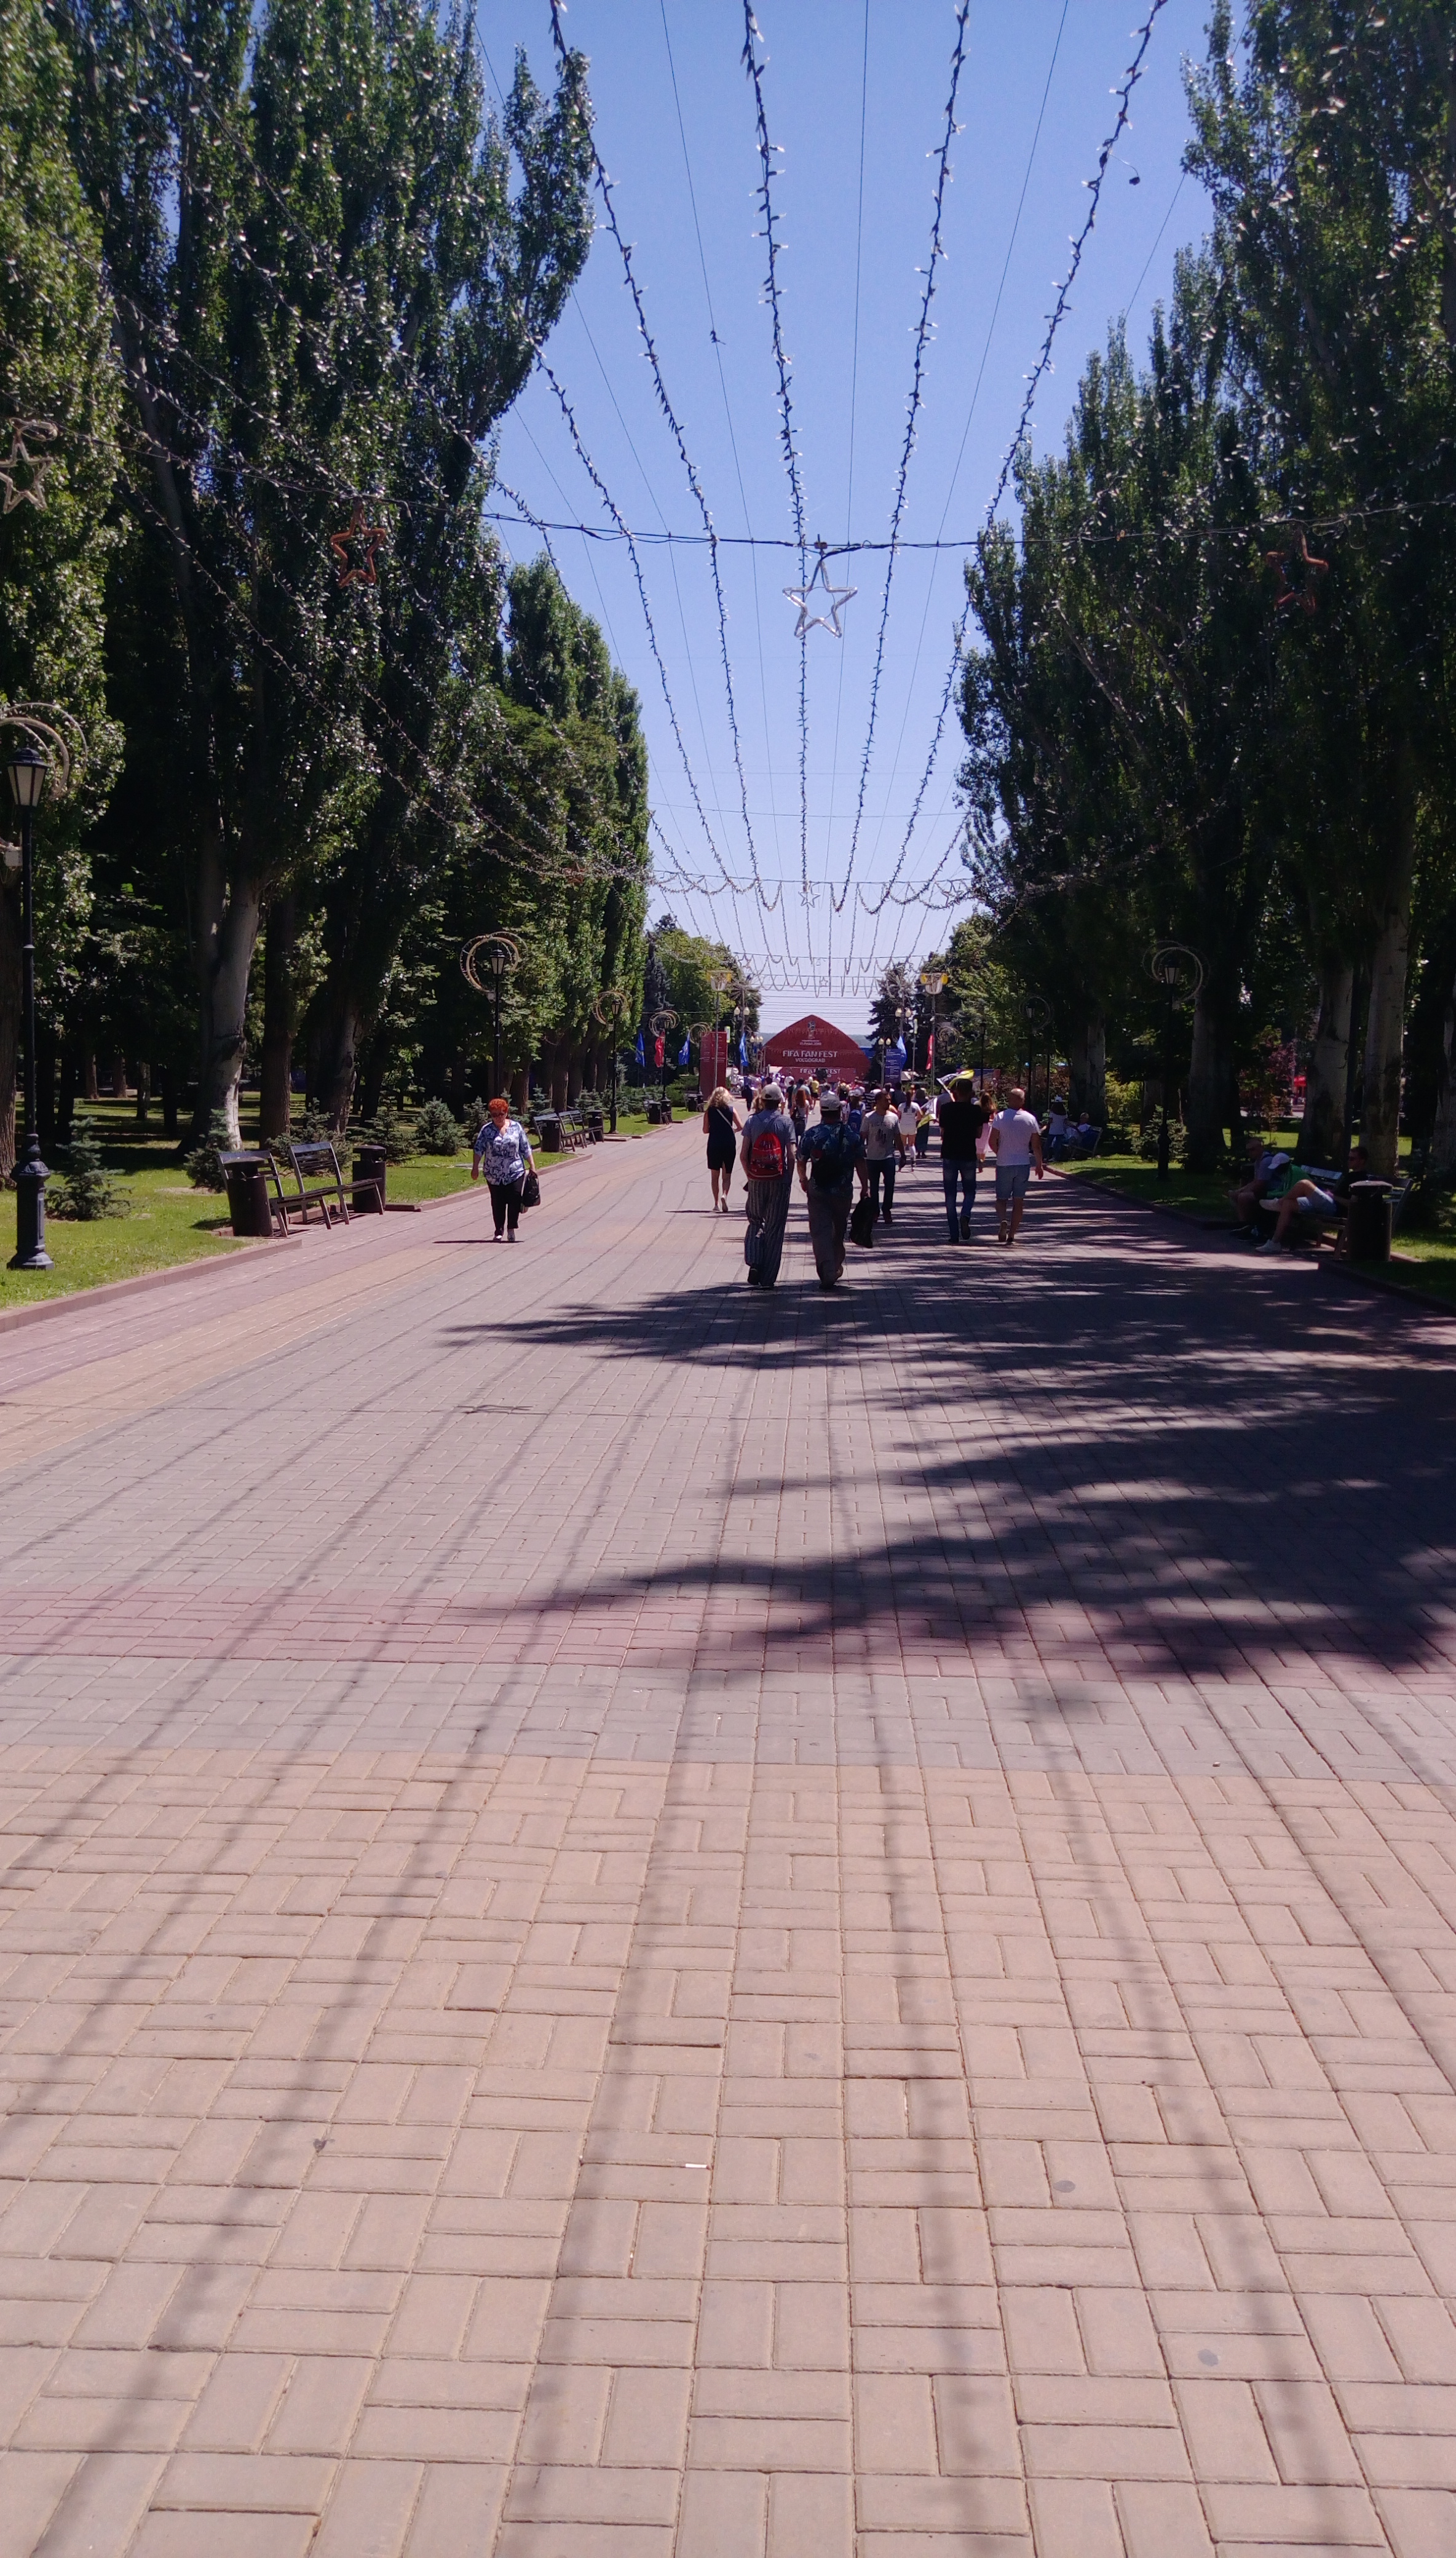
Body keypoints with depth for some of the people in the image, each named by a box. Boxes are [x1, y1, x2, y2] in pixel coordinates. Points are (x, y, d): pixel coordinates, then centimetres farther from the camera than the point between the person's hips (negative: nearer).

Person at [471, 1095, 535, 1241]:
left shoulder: (516, 1127, 4)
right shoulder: (486, 1130, 1)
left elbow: (526, 1149, 8)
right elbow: (479, 1150, -1)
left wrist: (532, 1166, 6)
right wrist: (475, 1168, -8)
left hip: (515, 1172, 0)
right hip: (494, 1174, 0)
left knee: (515, 1200, -8)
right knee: (497, 1203, 4)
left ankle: (511, 1229, 4)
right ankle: (499, 1231, 14)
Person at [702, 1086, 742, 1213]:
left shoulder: (709, 1111, -1)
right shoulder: (731, 1110, -2)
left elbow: (705, 1130, -2)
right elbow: (741, 1127, -6)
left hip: (714, 1145, 1)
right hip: (729, 1145, -1)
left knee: (715, 1175, 11)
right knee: (727, 1176, 7)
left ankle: (716, 1203, 10)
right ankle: (724, 1195, -19)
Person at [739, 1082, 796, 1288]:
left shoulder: (752, 1121, 0)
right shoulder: (786, 1121, -3)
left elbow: (744, 1154, -3)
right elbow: (791, 1155, -7)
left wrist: (750, 1175, 10)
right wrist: (789, 1179, 4)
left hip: (757, 1179, 1)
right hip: (779, 1180, -1)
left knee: (755, 1221, 18)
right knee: (775, 1227, 5)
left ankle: (754, 1264, -3)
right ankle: (768, 1278, 6)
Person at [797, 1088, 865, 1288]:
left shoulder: (812, 1134, -7)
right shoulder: (851, 1134, -5)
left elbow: (801, 1161, 1)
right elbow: (860, 1163, -5)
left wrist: (803, 1180, 20)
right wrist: (864, 1187, 4)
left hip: (817, 1191, -2)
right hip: (843, 1191, 2)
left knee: (821, 1232, -2)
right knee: (839, 1231, 20)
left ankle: (827, 1275, -13)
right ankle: (836, 1267, 34)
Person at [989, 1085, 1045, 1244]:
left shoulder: (1000, 1117, -8)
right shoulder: (1030, 1119, -2)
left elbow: (992, 1142, -9)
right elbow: (1036, 1145, 1)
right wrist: (1039, 1164, 13)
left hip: (1004, 1165, -1)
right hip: (1023, 1164, 1)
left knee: (1001, 1198, 8)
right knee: (1018, 1201, 8)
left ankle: (1003, 1220, -21)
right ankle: (1012, 1235, 8)